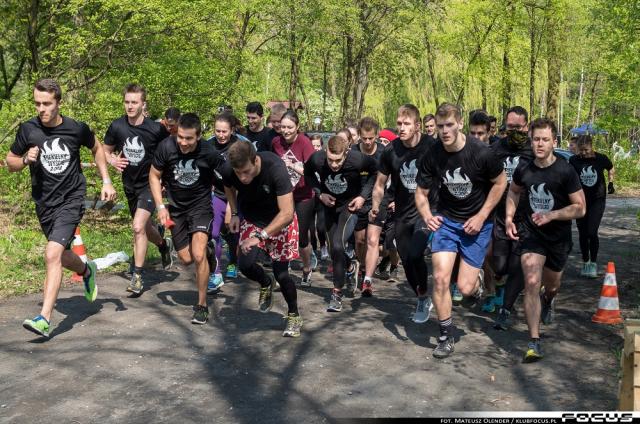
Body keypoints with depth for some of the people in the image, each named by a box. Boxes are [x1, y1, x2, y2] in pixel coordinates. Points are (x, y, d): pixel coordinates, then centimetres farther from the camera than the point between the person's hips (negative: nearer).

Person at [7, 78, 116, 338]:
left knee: (52, 254, -19)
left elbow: (97, 149, 13)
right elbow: (10, 162, 7)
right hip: (44, 203, 4)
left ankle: (45, 318, -18)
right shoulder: (28, 130, -5)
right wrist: (26, 160, -15)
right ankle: (87, 271, 53)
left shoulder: (77, 129, -8)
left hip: (71, 200, -4)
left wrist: (106, 181, 6)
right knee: (61, 255, 19)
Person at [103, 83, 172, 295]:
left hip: (150, 183, -5)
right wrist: (113, 160, -14)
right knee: (144, 227, 20)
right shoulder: (117, 126, -8)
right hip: (130, 184, 5)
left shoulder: (156, 129, -18)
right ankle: (164, 245, 53)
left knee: (138, 227, -19)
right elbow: (106, 151, 7)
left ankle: (137, 276, -7)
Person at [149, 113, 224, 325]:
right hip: (176, 207, 3)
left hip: (200, 205, -3)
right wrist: (160, 206, -9)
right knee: (186, 259, 6)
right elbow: (154, 175, -2)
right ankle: (207, 253, 43)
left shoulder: (208, 153, -21)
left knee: (198, 256, -19)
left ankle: (202, 305, -3)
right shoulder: (166, 147, -17)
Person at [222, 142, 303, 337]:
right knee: (245, 264, -17)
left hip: (280, 220, -3)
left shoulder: (275, 168, -36)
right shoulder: (228, 170, -23)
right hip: (251, 218, 3)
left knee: (281, 273, -6)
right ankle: (266, 283, 18)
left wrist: (261, 236, -43)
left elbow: (287, 213, -37)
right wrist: (234, 214, -4)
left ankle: (294, 316, 20)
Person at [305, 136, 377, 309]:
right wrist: (319, 193, -12)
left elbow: (375, 172, -8)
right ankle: (350, 268, 46)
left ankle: (337, 293, -6)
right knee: (334, 249, 12)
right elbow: (308, 173, 1)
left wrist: (363, 195, -15)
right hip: (329, 204, 4)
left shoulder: (358, 160, -29)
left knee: (338, 246, -19)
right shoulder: (317, 159, -24)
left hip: (350, 204, -4)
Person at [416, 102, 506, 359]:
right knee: (440, 278, -10)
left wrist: (481, 216, -9)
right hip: (446, 221, 2)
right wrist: (427, 215, -21)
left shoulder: (480, 153, -19)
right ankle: (446, 336, 8)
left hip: (476, 223, -2)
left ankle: (477, 283, 34)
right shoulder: (432, 157, -11)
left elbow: (500, 182, -4)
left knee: (465, 288, -6)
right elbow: (421, 193, 1)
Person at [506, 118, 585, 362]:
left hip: (559, 238, 0)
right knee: (531, 283, -16)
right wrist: (509, 217, 1)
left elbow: (580, 208, -14)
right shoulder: (523, 169, -6)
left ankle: (548, 301, 59)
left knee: (551, 285, 19)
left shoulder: (565, 171, -16)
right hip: (531, 234, 1)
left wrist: (551, 215, -28)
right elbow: (514, 191, 16)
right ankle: (534, 342, -12)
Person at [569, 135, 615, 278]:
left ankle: (593, 263, 6)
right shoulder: (574, 161, -8)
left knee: (592, 232, -11)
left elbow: (611, 170, 13)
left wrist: (611, 183, 3)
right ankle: (585, 263, 23)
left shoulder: (601, 159, -8)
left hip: (597, 200, -1)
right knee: (583, 234, 6)